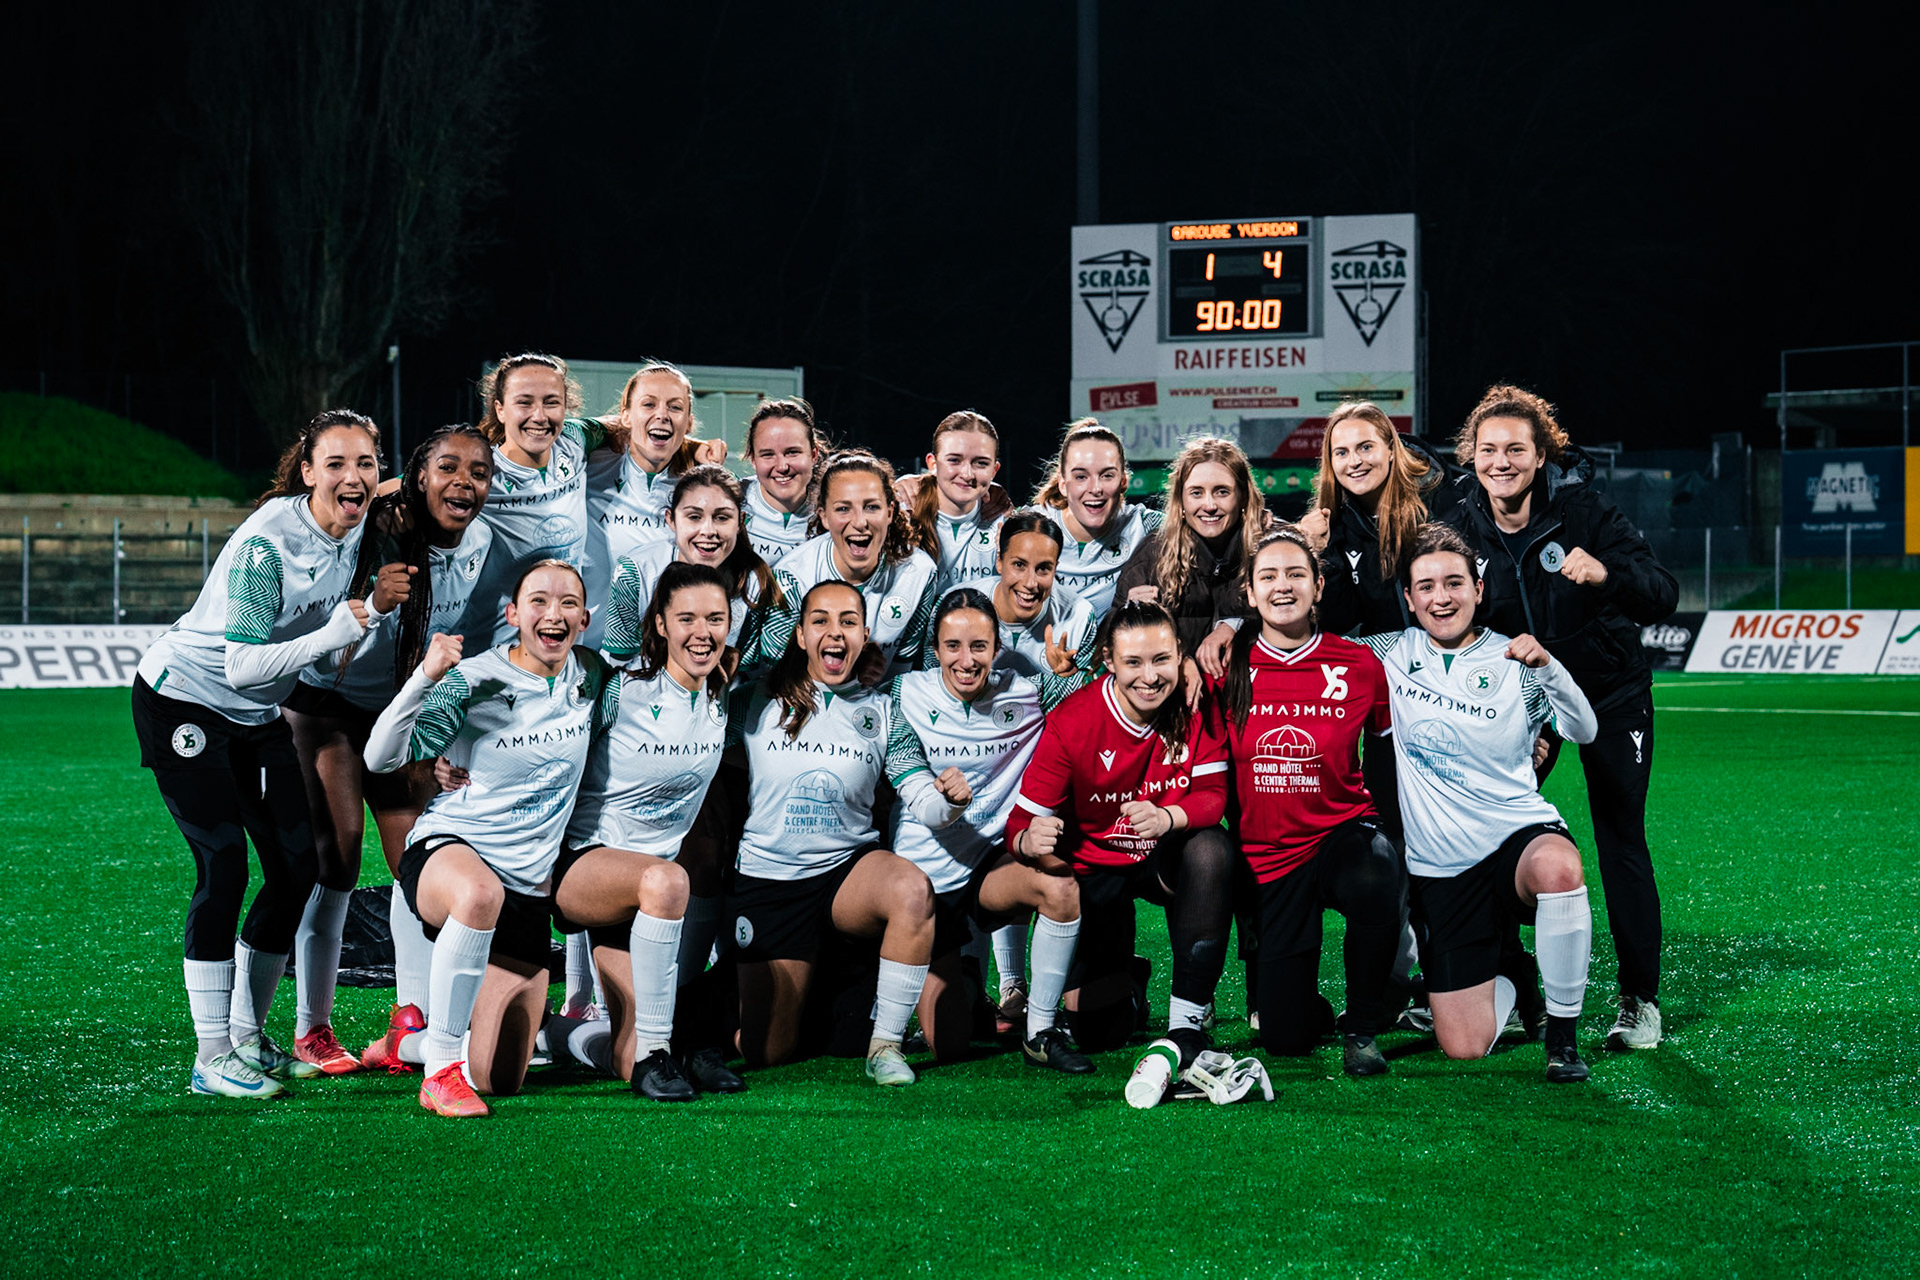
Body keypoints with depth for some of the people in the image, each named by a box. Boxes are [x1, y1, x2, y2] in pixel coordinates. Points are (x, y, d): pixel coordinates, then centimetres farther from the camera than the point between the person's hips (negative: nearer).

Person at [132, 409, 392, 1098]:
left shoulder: (357, 528, -6)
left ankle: (247, 1036, 15)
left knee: (298, 863, 2)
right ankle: (211, 1059, -10)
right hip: (182, 700, -8)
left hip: (258, 714, 8)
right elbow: (243, 664, -32)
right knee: (223, 863, -16)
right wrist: (340, 628, -36)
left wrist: (379, 603, -9)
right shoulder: (266, 542, -28)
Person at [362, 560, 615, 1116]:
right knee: (481, 893, -45)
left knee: (499, 1081, -1)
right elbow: (382, 757, -17)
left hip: (529, 886, 4)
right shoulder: (474, 680, -11)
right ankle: (440, 1069, -32)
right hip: (448, 851, -4)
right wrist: (425, 678, -32)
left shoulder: (591, 679, 2)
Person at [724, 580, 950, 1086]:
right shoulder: (755, 704, -3)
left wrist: (948, 800, -26)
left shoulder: (881, 712, 1)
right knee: (766, 1053, -2)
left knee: (913, 888, -36)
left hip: (850, 868, 1)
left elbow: (921, 798, -7)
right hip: (767, 877, -1)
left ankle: (886, 1042, -20)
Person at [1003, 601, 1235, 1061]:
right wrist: (1029, 840, -45)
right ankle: (1122, 980, 35)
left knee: (1211, 849, -36)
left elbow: (1214, 795, -18)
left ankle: (1186, 1022, -27)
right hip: (1094, 867, -1)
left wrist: (1167, 817, -40)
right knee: (1099, 1033, -8)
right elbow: (1023, 821, -19)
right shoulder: (1070, 722, -21)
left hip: (1164, 860, 1)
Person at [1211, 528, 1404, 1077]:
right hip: (1266, 856, 1)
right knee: (1286, 1038, -5)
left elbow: (1396, 744, 9)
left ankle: (1361, 1027, -13)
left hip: (1343, 831, -1)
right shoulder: (1228, 668, -4)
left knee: (1377, 883, -40)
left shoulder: (1358, 665, -5)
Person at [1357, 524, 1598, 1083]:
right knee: (1464, 1047, -8)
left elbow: (1583, 731, -14)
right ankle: (1505, 986, 31)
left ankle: (1562, 1032, -19)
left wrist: (1546, 665, -32)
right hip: (1439, 866, 2)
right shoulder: (1392, 654, 7)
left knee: (1558, 867, -42)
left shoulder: (1512, 663, -1)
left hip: (1519, 833, -2)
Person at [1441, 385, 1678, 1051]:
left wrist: (1607, 573, -43)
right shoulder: (1462, 529, -10)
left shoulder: (1585, 511, -19)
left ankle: (1640, 1001, 6)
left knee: (1621, 842, -3)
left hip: (1608, 690, -3)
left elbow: (1663, 596, -23)